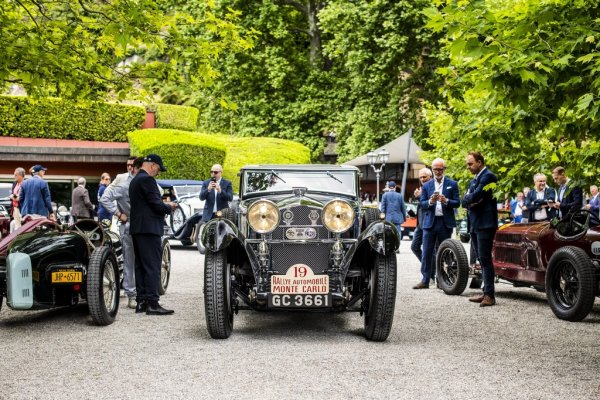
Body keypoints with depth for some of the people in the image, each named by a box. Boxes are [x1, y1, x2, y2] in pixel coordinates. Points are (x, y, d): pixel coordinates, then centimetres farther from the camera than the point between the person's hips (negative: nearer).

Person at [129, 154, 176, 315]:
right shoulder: (147, 180, -13)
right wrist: (169, 207, 1)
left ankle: (141, 301, 13)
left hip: (137, 229, 10)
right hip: (149, 228, -10)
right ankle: (152, 303, -12)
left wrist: (163, 205, 15)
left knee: (140, 266, 11)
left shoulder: (135, 180, 18)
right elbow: (156, 205, -18)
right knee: (152, 266, -9)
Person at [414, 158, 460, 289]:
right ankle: (425, 280, 1)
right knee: (427, 252, -1)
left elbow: (457, 203, 1)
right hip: (430, 222, 1)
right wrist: (430, 202, -17)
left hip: (446, 223, -1)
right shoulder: (426, 186, 10)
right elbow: (422, 204, 4)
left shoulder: (452, 184, 6)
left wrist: (446, 201, -18)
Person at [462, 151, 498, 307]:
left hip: (485, 224, -9)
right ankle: (486, 293, 14)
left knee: (485, 259, -12)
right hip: (475, 224, 9)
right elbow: (465, 201, 14)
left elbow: (476, 196, -20)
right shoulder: (474, 180, 21)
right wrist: (471, 201, -8)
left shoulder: (488, 176, -10)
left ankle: (490, 295, -13)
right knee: (482, 260, 10)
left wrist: (469, 199, 1)